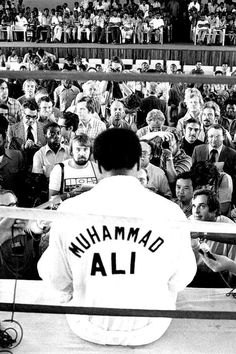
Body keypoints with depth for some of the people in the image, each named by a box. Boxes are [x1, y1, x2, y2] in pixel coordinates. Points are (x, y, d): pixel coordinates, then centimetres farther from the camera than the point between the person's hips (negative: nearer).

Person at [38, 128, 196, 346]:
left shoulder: (69, 210, -18)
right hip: (149, 331, 0)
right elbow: (181, 278, -5)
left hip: (89, 329, 1)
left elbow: (54, 277, -5)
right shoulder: (170, 212, -19)